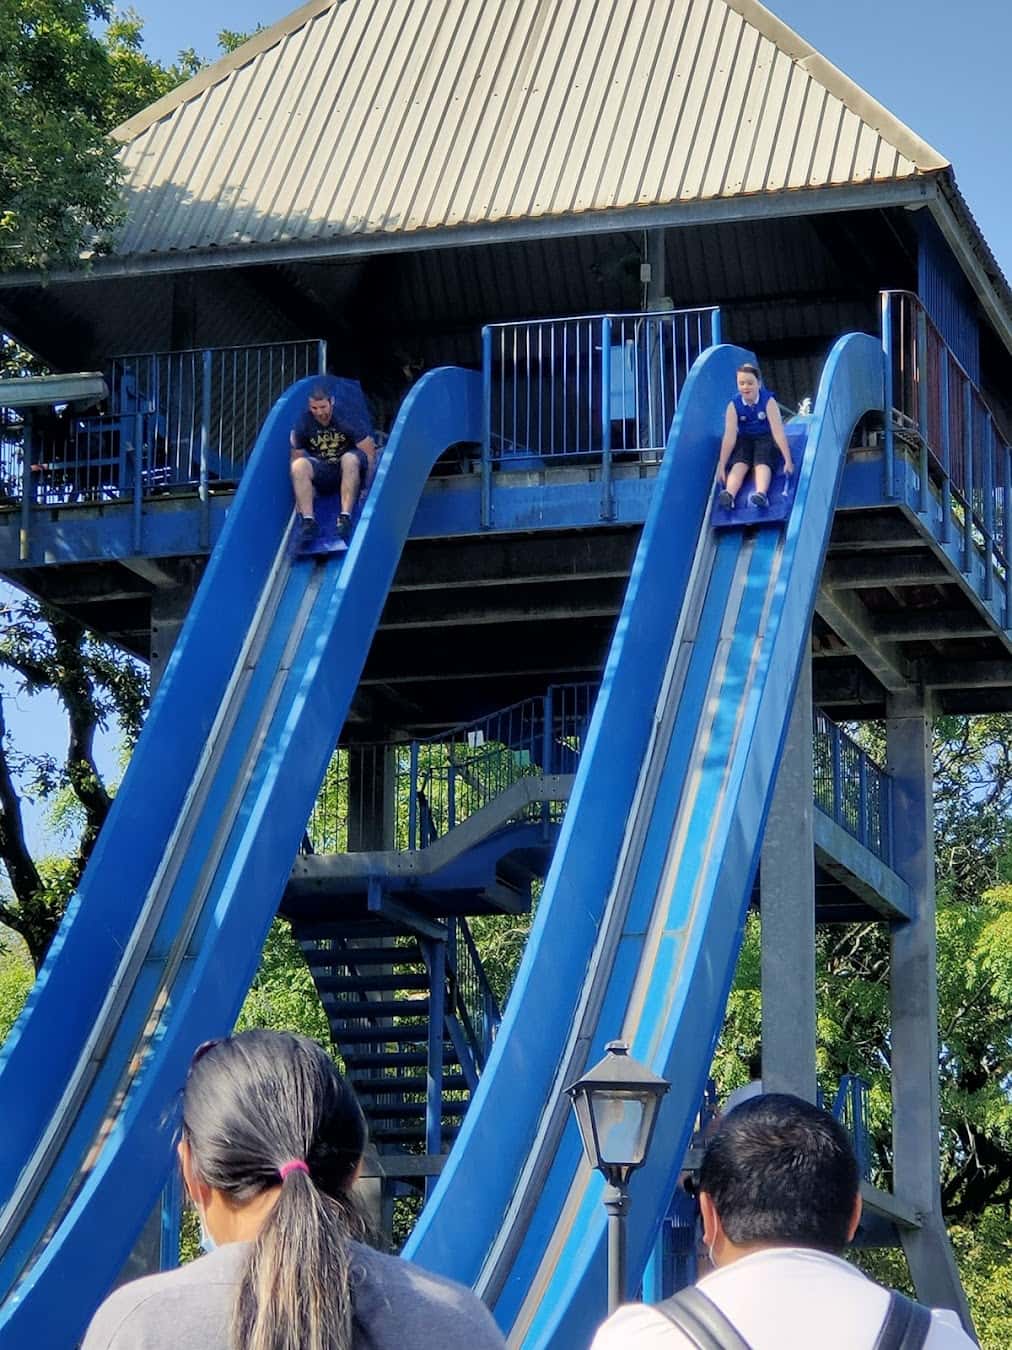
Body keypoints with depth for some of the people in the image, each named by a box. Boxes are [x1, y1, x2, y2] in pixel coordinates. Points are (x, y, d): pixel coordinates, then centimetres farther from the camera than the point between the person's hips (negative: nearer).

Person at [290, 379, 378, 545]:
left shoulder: (348, 418, -15)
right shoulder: (303, 425, -8)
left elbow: (369, 455, -12)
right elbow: (296, 458, 0)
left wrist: (367, 488, -16)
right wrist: (299, 498, -4)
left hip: (349, 473, -2)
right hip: (320, 472, 2)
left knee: (350, 459, -38)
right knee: (299, 465, -30)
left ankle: (345, 517, -42)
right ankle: (308, 520, -37)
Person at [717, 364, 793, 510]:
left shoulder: (768, 401, -18)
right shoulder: (734, 405, -12)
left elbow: (778, 432, -22)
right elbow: (729, 437, -14)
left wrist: (788, 460, -24)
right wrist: (721, 465, -17)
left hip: (765, 438, -2)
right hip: (744, 439, 2)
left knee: (762, 463, -30)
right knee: (739, 464, -26)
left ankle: (761, 494, -59)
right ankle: (729, 495, -54)